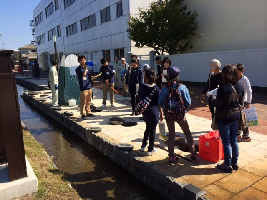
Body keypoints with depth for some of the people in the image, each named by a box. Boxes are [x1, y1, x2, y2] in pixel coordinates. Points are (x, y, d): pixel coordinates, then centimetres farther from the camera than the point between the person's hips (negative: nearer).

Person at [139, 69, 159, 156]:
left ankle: (143, 145, 34)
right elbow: (159, 102, -8)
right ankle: (150, 149, 17)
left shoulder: (141, 87, -7)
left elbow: (140, 97, 2)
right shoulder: (156, 89, -14)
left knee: (148, 128, 24)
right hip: (153, 111, -4)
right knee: (152, 130, 8)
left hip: (145, 111, 4)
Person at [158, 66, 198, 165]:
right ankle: (193, 153, 25)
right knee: (187, 133, 18)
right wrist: (184, 110, 12)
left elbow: (160, 103, -2)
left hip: (168, 115, 1)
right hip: (180, 114, -1)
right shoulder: (182, 87, -9)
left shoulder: (164, 89, -7)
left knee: (171, 135, 14)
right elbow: (188, 102, -7)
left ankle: (171, 157, 17)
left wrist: (161, 114, 12)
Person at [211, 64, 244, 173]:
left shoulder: (223, 87, -22)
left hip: (224, 117, -7)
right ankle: (235, 163, 30)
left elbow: (218, 104, -18)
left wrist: (211, 99, 0)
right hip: (236, 115, 7)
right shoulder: (239, 86, 0)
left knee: (226, 142, 5)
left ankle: (227, 165, 18)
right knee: (234, 140, 18)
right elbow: (241, 102, 9)